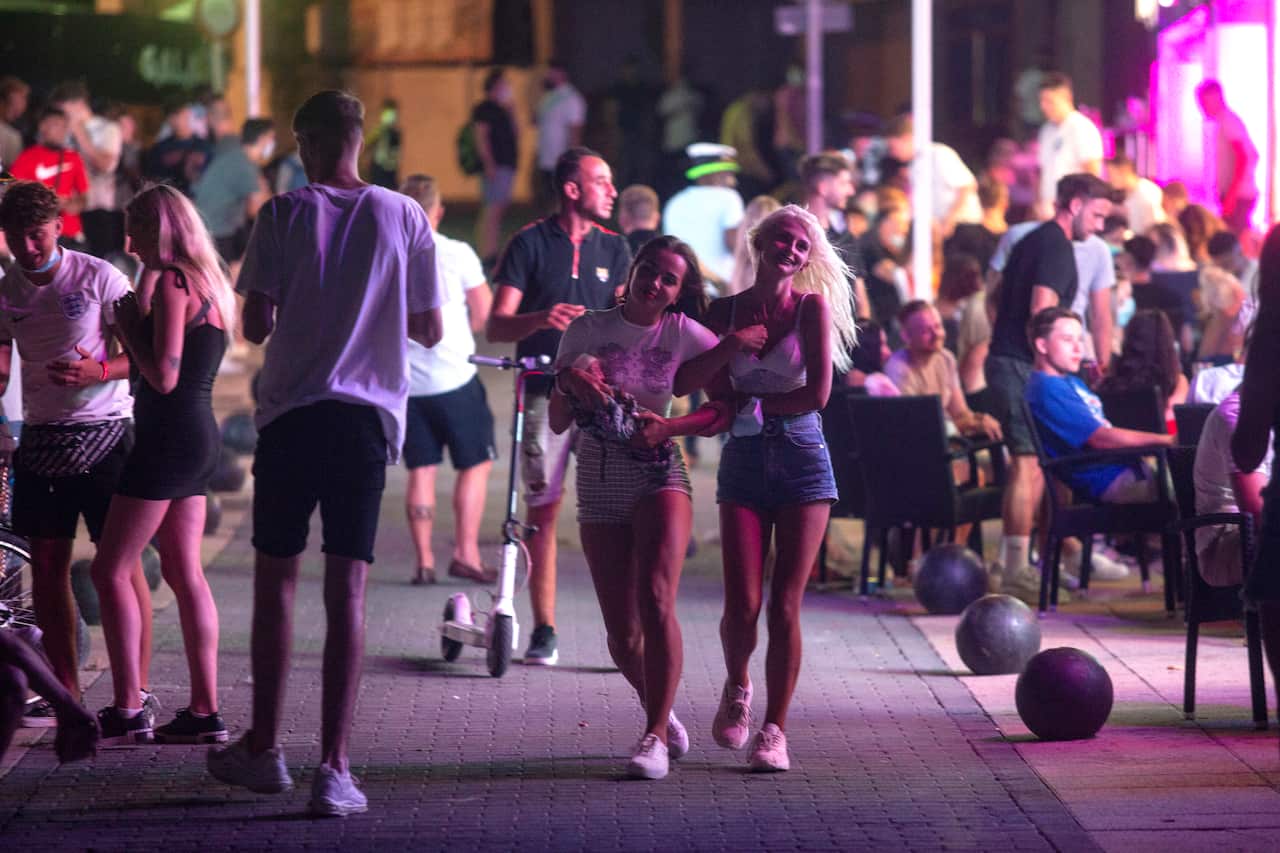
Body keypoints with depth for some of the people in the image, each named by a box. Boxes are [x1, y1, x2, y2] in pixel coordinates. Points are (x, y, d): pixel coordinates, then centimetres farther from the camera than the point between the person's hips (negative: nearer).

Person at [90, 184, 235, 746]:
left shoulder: (171, 282, -14)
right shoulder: (207, 283, 16)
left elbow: (164, 377, -21)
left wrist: (128, 326, -9)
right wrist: (134, 328, 10)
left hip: (169, 438, -10)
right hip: (201, 433, 10)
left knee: (110, 572, -6)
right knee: (185, 575, 10)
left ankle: (126, 710, -8)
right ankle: (205, 712, 9)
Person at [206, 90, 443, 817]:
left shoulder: (285, 214, -3)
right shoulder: (404, 217, 1)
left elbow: (254, 325, -5)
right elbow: (430, 330, 5)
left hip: (292, 410, -1)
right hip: (369, 411, 1)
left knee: (276, 576, 13)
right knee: (348, 588, 0)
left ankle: (265, 749, 19)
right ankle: (335, 767, -6)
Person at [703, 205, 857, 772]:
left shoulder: (814, 307, -1)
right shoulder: (724, 312, 4)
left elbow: (817, 395, -10)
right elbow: (720, 400, 0)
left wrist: (750, 403, -4)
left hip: (802, 461, -1)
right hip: (744, 463, 1)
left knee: (785, 607, -4)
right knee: (742, 607, -7)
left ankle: (774, 730, 6)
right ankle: (737, 688, 24)